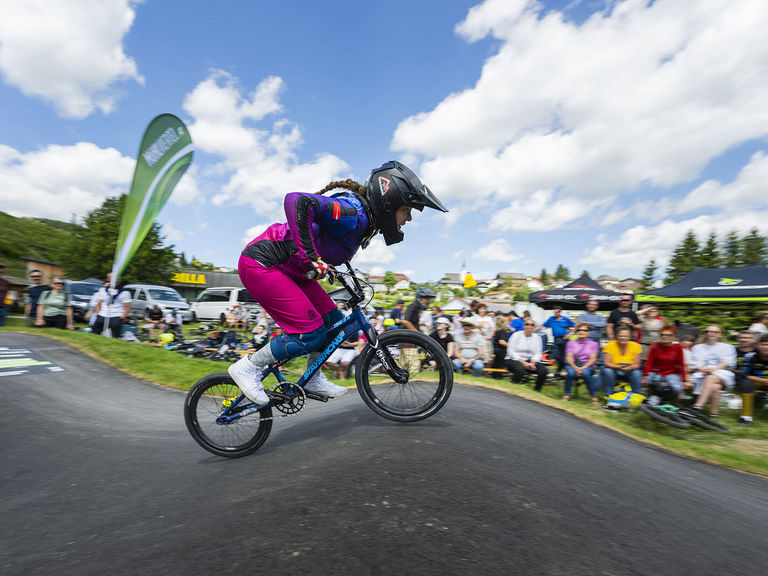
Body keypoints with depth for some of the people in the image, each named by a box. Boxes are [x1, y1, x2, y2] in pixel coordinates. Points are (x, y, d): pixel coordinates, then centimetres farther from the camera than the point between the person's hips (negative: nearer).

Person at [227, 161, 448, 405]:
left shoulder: (363, 219, 6)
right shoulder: (354, 215, -24)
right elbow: (296, 201, -36)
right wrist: (311, 257, -36)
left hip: (289, 270, 10)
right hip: (262, 264, -10)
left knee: (333, 321, 8)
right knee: (311, 334, -11)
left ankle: (314, 380, 23)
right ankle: (248, 366, 6)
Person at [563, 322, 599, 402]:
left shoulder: (594, 344, 10)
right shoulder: (571, 343, 12)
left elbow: (593, 358, -2)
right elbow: (569, 357, 0)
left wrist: (583, 367, -19)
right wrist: (575, 367, -18)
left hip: (587, 366, 0)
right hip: (573, 365, 1)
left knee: (585, 372, -36)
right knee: (571, 372, -34)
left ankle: (594, 395, -19)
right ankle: (566, 394, -17)